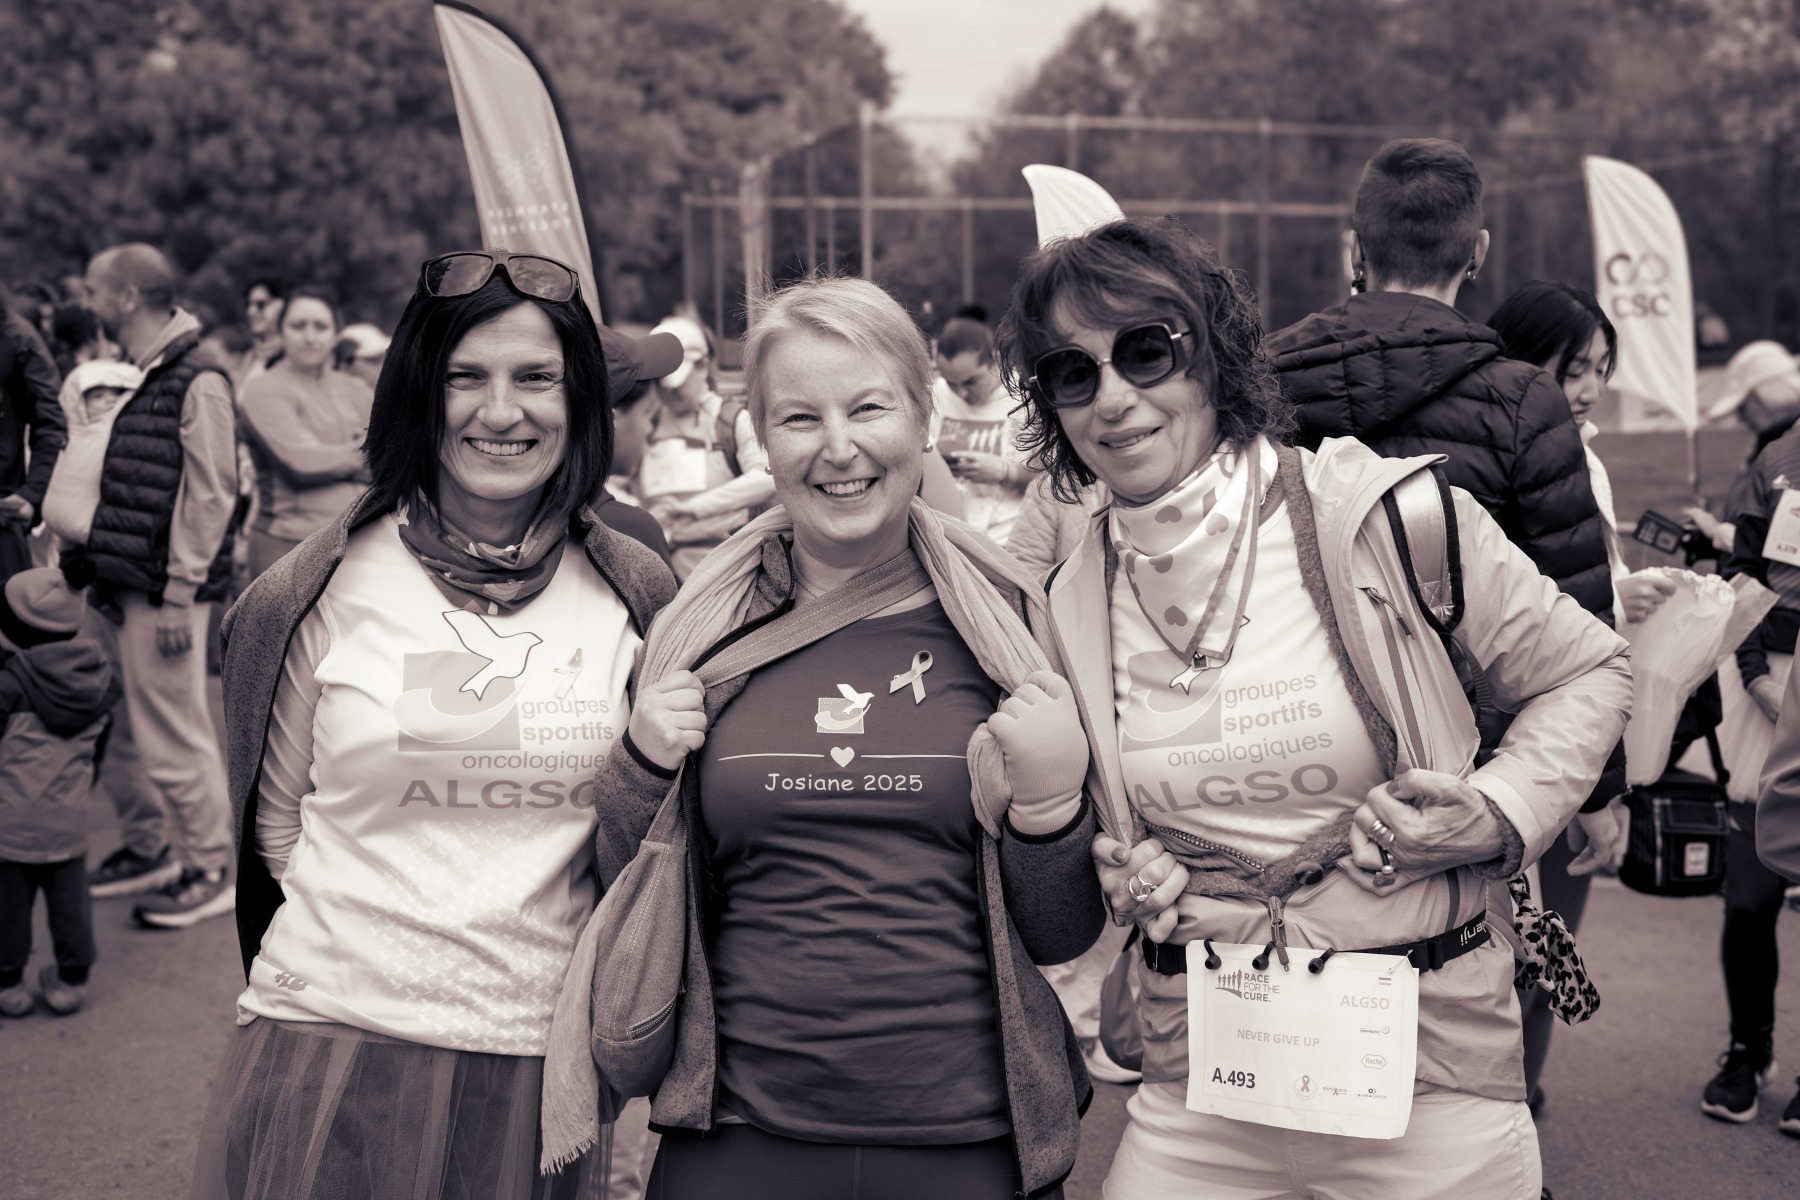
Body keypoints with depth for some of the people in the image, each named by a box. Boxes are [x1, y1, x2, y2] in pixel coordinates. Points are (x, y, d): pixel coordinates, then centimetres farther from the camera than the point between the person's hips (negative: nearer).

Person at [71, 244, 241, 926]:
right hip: (112, 589, 9)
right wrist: (82, 554, 14)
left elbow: (210, 497, -16)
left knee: (172, 734, -2)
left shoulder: (197, 385, -13)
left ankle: (211, 870, 10)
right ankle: (145, 846, 30)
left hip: (161, 594, -9)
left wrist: (179, 596, -18)